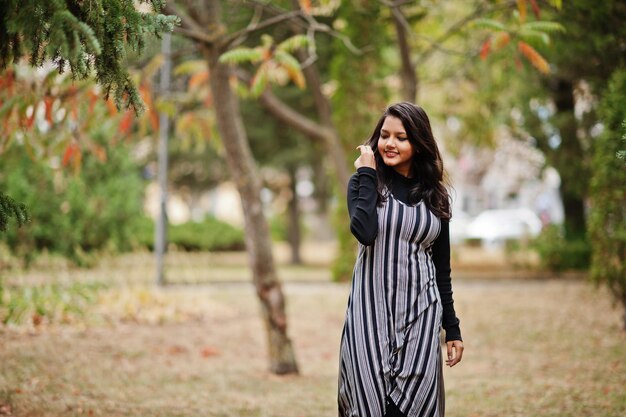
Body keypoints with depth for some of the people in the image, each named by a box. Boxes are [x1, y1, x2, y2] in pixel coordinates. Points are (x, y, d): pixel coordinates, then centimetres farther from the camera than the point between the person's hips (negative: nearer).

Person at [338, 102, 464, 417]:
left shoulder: (434, 195, 9)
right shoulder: (365, 183, 2)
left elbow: (442, 269, 13)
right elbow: (364, 232, -20)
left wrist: (452, 329, 11)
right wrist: (367, 174, -10)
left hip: (420, 312, 2)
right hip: (372, 308, -2)